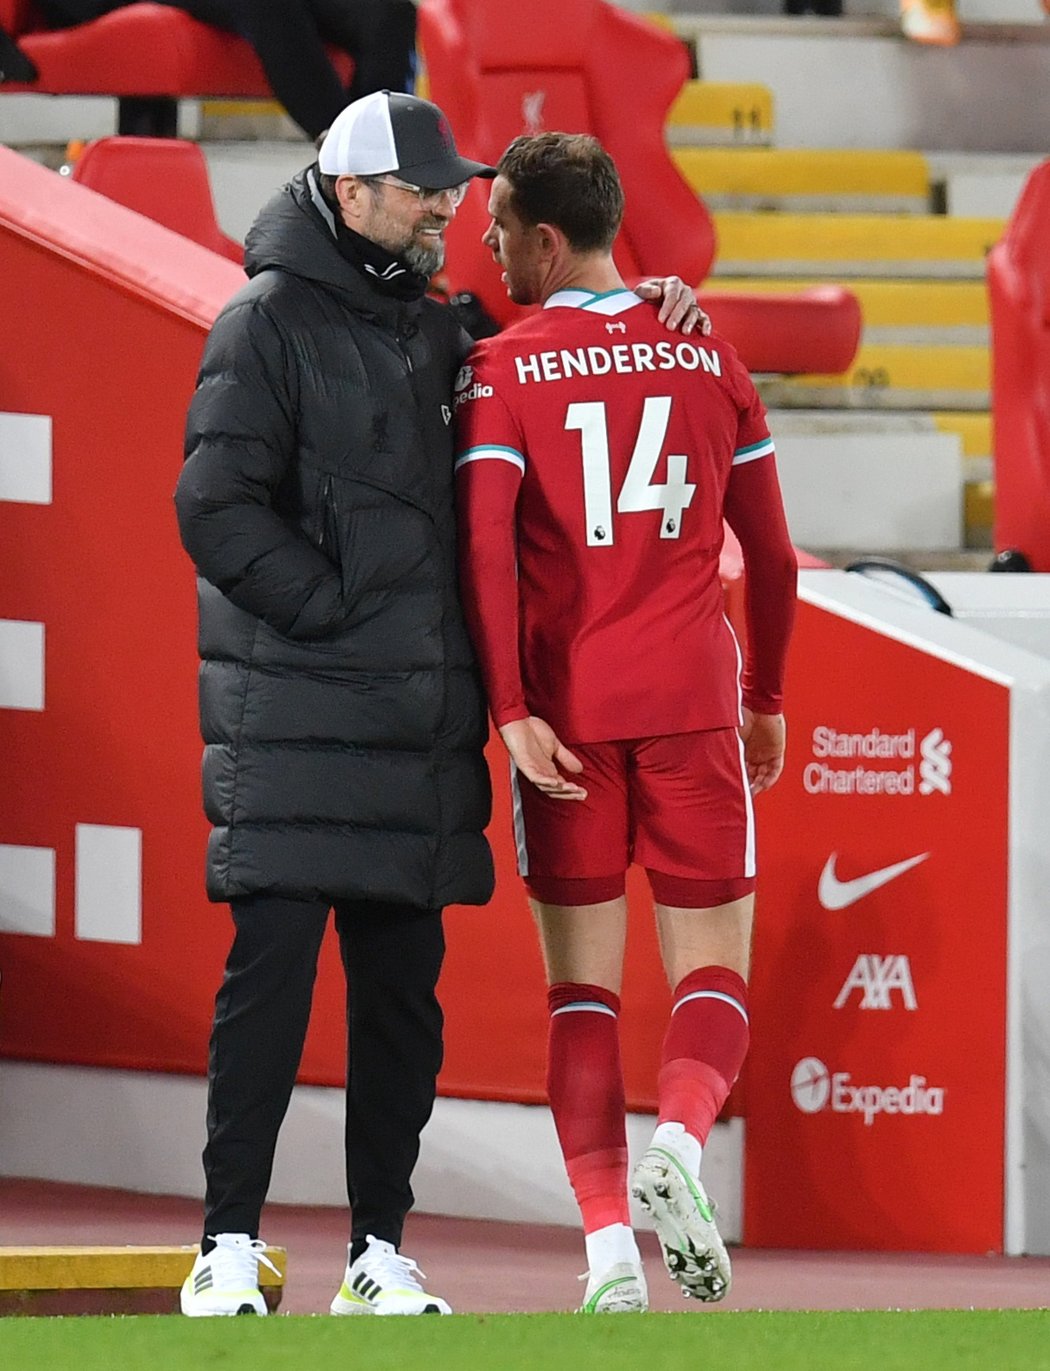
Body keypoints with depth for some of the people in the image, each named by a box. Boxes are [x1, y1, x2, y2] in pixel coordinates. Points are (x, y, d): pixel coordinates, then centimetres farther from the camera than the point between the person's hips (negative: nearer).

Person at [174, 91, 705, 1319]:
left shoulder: (437, 334, 17)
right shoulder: (269, 324, -3)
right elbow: (216, 511, -11)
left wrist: (644, 316, 11)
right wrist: (338, 609, -13)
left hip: (421, 721, 7)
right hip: (295, 717, -7)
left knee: (401, 990, 6)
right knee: (270, 973, -9)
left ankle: (380, 1252, 11)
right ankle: (228, 1249, -6)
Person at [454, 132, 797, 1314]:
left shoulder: (501, 372, -1)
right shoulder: (709, 359, 8)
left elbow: (487, 551, -12)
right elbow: (772, 557, 11)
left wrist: (512, 714, -13)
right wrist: (767, 699, 22)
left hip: (567, 706, -1)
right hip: (692, 700, 1)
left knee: (581, 983, 6)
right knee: (714, 964, 8)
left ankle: (608, 1240, -6)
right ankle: (679, 1137, -22)